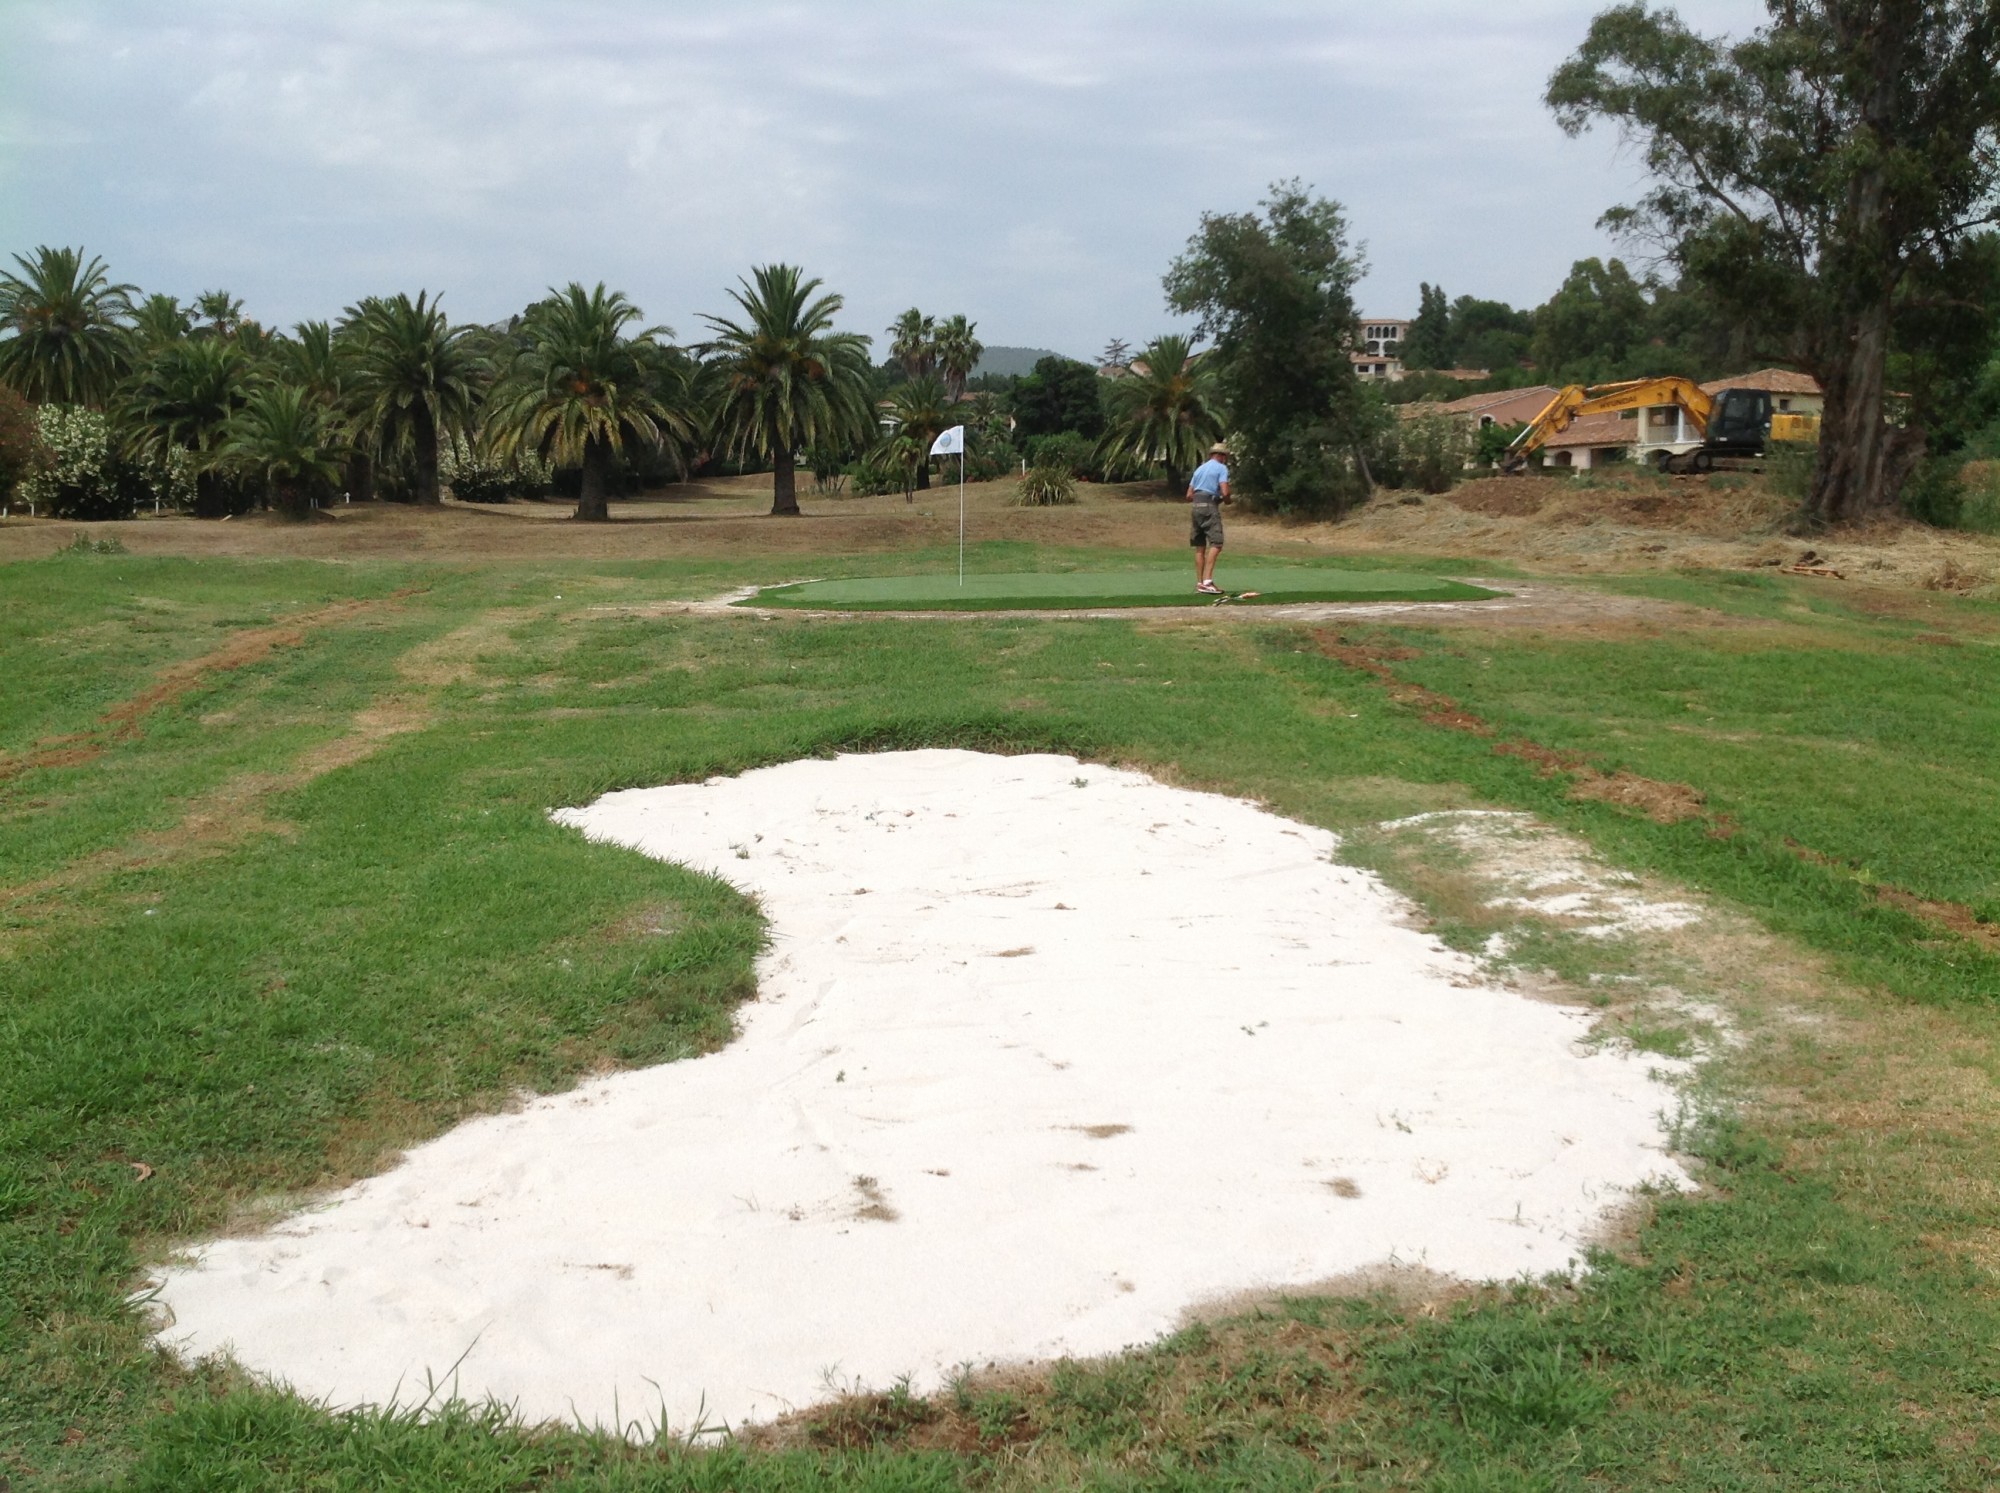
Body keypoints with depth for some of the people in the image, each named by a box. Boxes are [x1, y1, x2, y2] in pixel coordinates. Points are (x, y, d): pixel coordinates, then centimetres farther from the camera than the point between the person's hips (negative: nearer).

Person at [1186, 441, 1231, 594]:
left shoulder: (1200, 468, 22)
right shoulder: (1222, 468, 1)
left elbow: (1189, 495, 18)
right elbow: (1225, 492, -12)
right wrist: (1227, 500, 8)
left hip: (1196, 506, 8)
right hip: (1210, 507, -8)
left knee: (1200, 547, 10)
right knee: (1216, 543, -14)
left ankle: (1200, 582, 10)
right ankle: (1207, 581, -27)